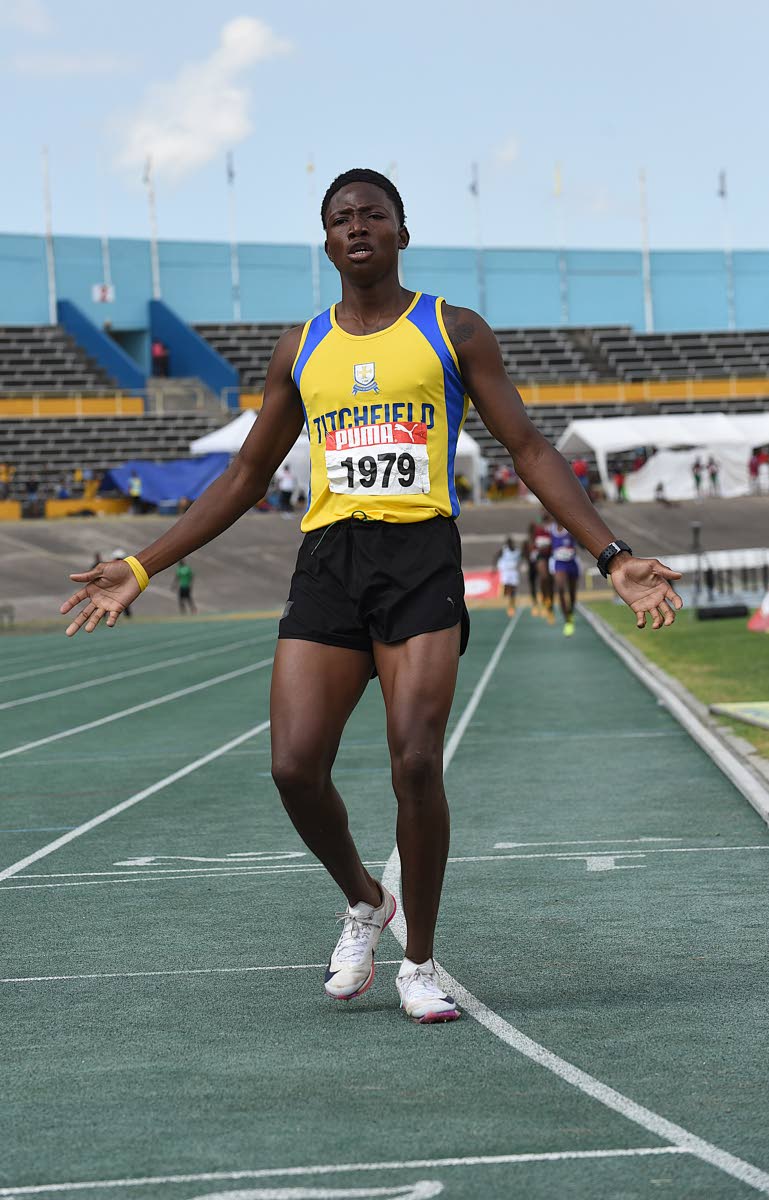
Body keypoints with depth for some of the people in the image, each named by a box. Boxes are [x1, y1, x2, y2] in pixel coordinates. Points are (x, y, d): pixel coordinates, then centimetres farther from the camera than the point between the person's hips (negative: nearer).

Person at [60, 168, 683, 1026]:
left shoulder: (453, 332, 8)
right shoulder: (301, 350, 16)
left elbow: (529, 452, 6)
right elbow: (246, 478, 22)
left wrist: (613, 557, -5)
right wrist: (142, 568, 17)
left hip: (421, 557, -3)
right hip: (328, 560, 3)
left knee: (416, 764, -14)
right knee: (295, 768, -10)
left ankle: (419, 964, 4)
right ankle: (363, 903, 20)